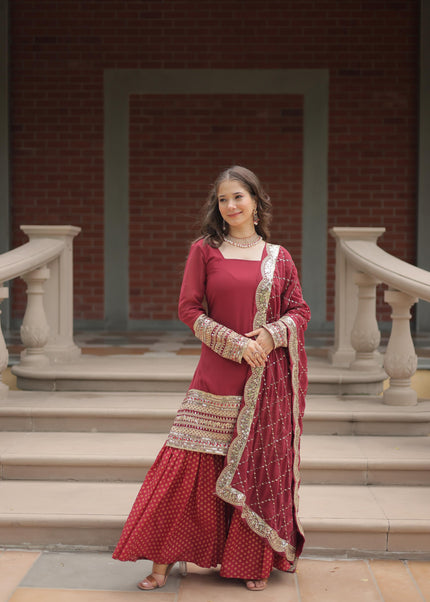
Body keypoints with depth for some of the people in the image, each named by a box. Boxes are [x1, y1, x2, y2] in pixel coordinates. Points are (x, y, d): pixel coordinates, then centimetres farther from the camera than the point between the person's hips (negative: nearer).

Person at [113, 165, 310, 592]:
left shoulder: (278, 258, 8)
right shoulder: (205, 251, 3)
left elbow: (299, 310, 10)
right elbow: (189, 309, -2)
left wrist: (270, 334, -11)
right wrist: (237, 344, -11)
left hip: (267, 379, 2)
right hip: (217, 374, -1)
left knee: (261, 466, 6)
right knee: (190, 461, -4)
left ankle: (255, 562, 22)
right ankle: (165, 558, 10)